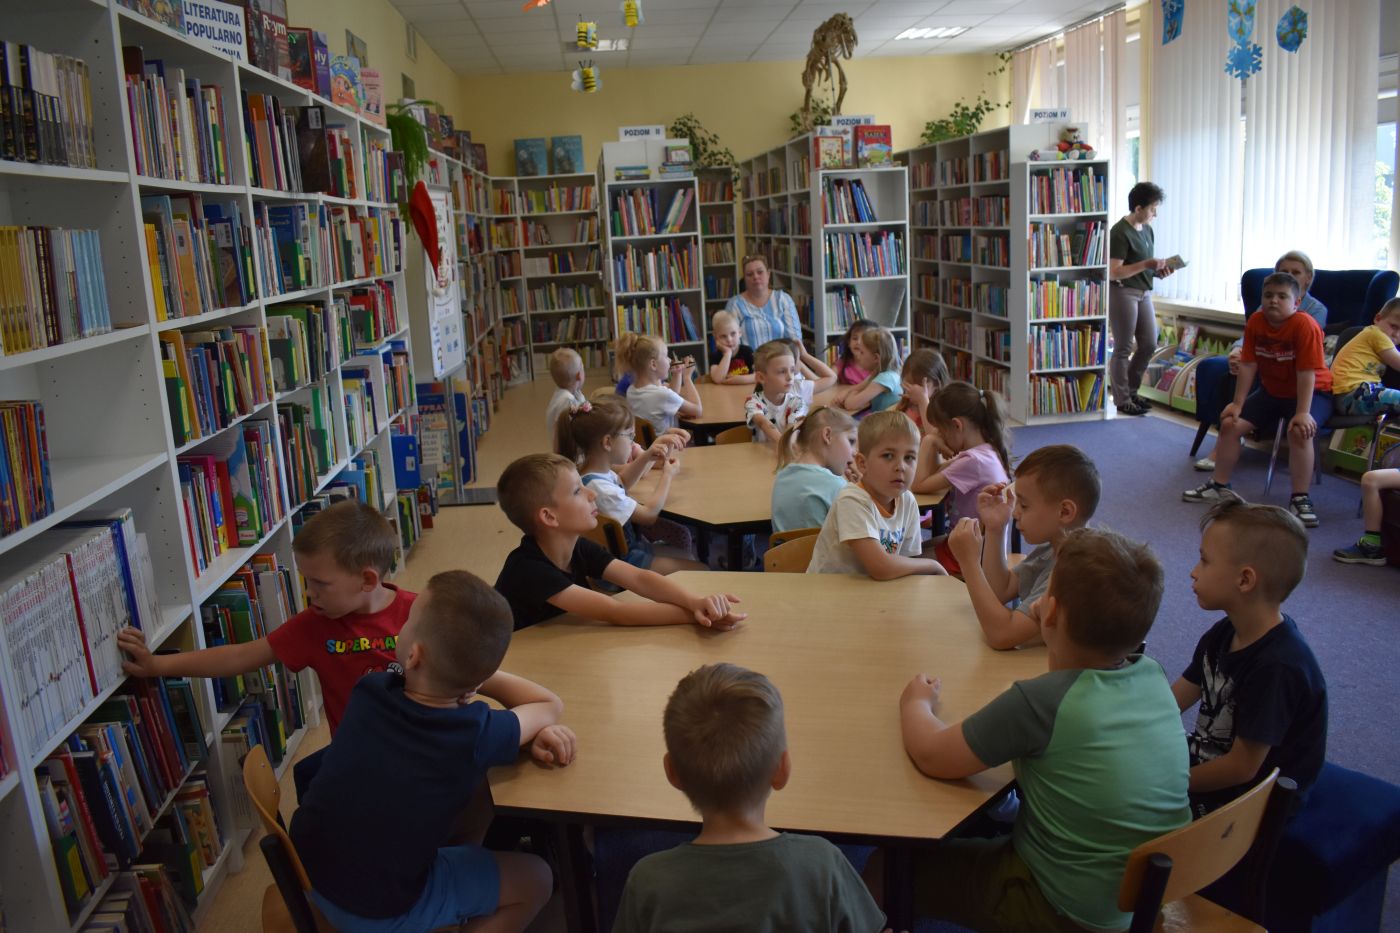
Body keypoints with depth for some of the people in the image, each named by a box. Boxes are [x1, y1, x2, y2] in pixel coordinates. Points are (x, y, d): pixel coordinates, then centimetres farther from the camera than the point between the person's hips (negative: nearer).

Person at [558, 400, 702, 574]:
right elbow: (649, 514, -23)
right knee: (700, 571, -6)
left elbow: (622, 482, 20)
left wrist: (646, 457, 3)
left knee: (685, 555, 22)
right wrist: (668, 475, -9)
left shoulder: (599, 471, -4)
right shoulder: (599, 487, -33)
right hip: (619, 561, -10)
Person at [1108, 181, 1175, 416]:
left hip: (1143, 293, 9)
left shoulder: (1147, 229, 11)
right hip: (1123, 293, -9)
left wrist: (1158, 270, 2)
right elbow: (1113, 273, -21)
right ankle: (1122, 400, 11)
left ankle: (1130, 390, 27)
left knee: (1149, 344, 11)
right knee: (1123, 349, 0)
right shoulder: (1120, 232, -15)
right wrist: (1146, 265, -23)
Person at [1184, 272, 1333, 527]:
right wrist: (1238, 404, -10)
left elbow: (1307, 372, -28)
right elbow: (1248, 365, -8)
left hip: (1312, 392, -6)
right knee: (1230, 423, -4)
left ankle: (1300, 499, -19)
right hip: (1271, 391, 6)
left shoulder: (1305, 325, -25)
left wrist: (1302, 413, -31)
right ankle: (1219, 485, 14)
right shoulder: (1256, 322, -10)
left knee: (1300, 431, -32)